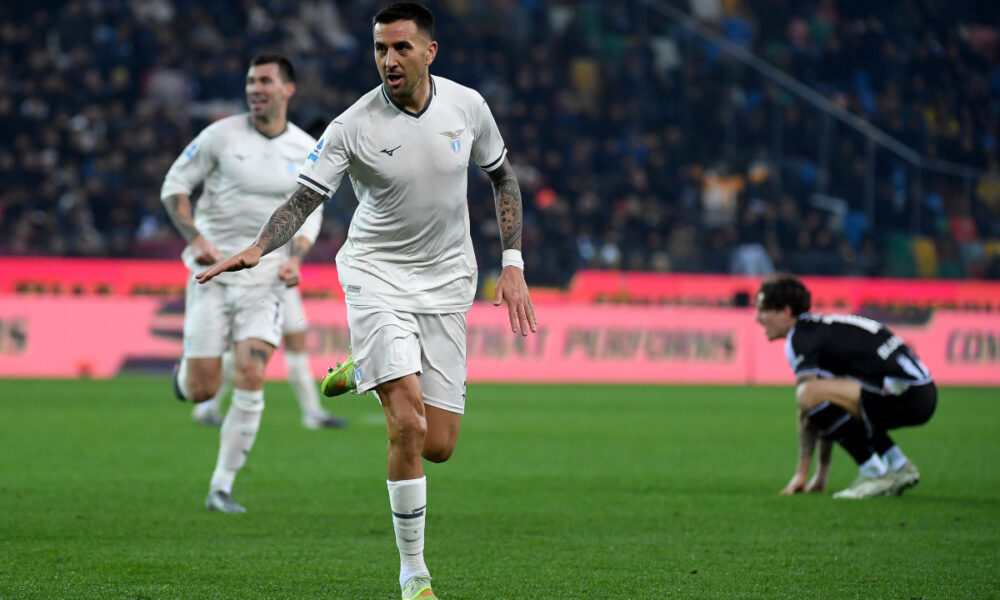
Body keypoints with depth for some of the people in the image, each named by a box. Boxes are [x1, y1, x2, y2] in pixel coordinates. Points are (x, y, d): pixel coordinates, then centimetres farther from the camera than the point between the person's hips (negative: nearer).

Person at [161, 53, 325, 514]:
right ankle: (186, 368, 36)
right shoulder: (222, 135, -6)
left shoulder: (306, 151, 3)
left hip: (265, 278, 1)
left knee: (251, 381, -14)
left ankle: (222, 487, -3)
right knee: (201, 390, -4)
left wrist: (295, 258, -4)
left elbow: (310, 212, 15)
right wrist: (195, 239, -14)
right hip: (214, 270, -1)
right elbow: (174, 185, 1)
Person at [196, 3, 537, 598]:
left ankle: (368, 373, 34)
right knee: (408, 426, -20)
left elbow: (503, 175, 12)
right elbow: (303, 199, -16)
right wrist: (256, 250, -35)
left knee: (438, 446, -1)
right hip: (377, 274, -3)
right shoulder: (353, 127, -13)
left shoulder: (467, 105, -3)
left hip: (447, 281, 3)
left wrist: (513, 265, 7)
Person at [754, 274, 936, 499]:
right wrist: (821, 475, 25)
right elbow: (828, 412, 26)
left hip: (906, 395, -11)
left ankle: (875, 474, -13)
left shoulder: (800, 337, -6)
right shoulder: (820, 327, 23)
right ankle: (899, 466, 21)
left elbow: (807, 412, -10)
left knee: (809, 393, -22)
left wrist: (801, 474, -5)